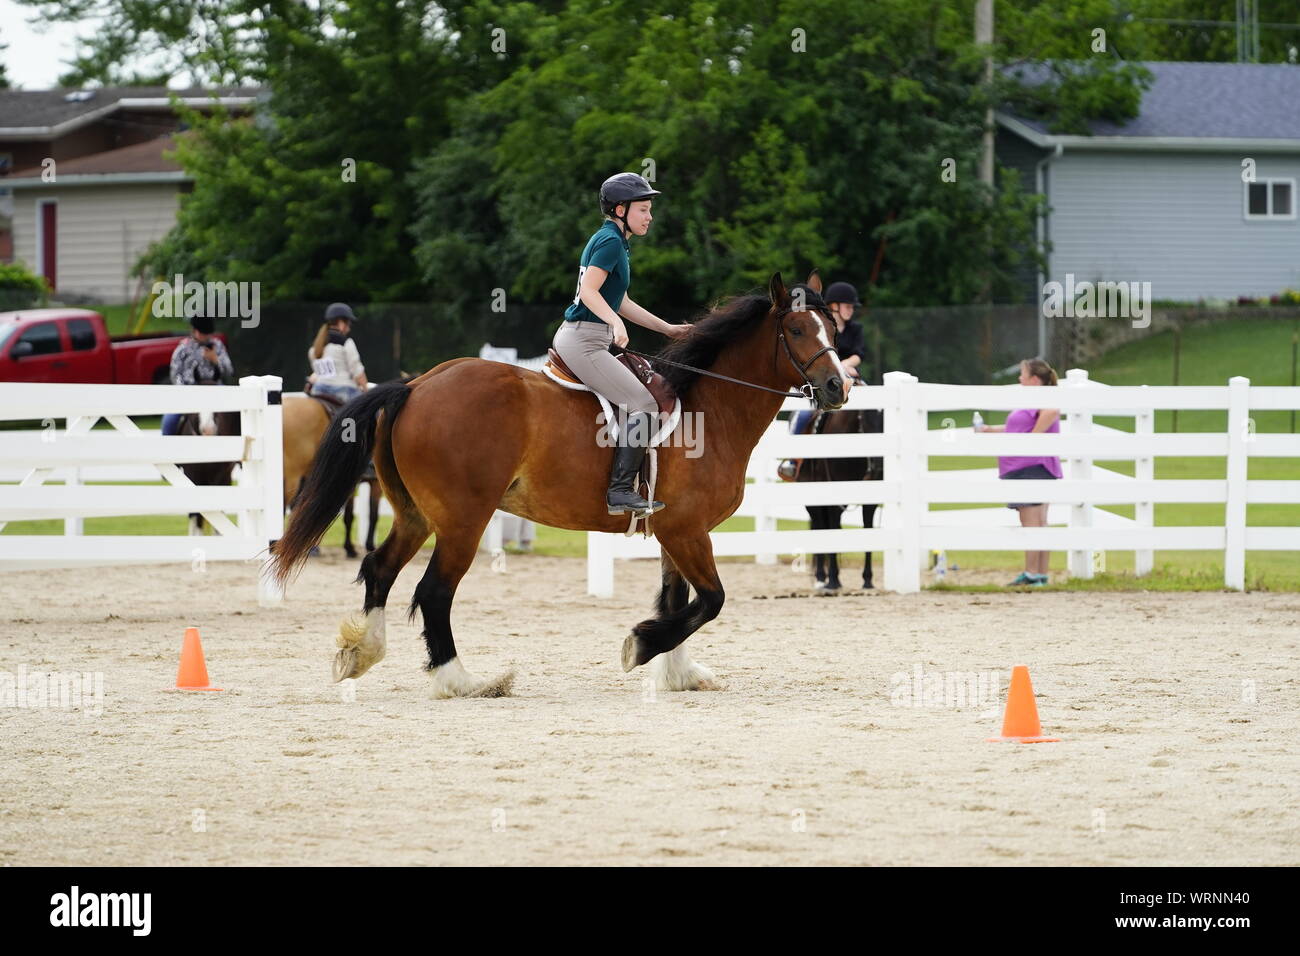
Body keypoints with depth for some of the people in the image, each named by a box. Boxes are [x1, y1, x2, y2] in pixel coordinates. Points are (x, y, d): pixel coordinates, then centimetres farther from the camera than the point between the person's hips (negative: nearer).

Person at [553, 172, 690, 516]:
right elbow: (588, 291, -23)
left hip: (574, 339, 11)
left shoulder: (615, 242, 20)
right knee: (643, 405, -14)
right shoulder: (610, 241, -11)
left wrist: (667, 329, 24)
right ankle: (620, 491, -18)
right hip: (583, 342, -11)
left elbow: (621, 303, 25)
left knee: (634, 398, 20)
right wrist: (616, 323, -37)